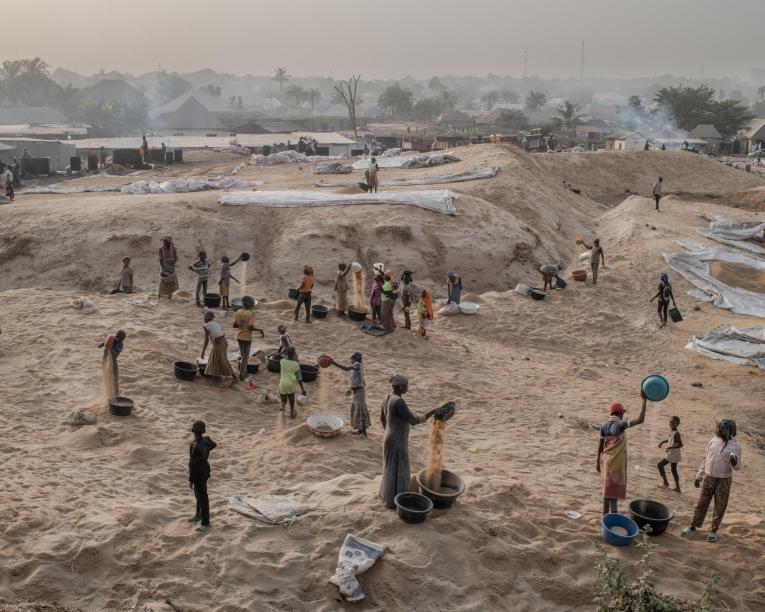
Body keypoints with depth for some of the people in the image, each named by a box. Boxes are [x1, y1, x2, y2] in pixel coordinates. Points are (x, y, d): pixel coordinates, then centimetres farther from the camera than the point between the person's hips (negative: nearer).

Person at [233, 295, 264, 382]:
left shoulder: (238, 312, -3)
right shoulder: (250, 313, -19)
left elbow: (234, 325, -1)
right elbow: (251, 327, -21)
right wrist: (260, 330, -7)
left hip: (239, 337, 5)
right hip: (247, 337, -5)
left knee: (242, 354, 22)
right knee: (245, 356, 6)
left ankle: (244, 372, 30)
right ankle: (241, 374, 7)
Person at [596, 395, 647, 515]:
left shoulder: (604, 426, 3)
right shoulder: (620, 425, -14)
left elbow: (600, 445, 6)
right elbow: (640, 419, -24)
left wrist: (598, 462, 15)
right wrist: (644, 399, -20)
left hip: (606, 460, 6)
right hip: (617, 461, -6)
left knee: (608, 488, 15)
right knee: (614, 490, -2)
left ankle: (605, 515, 21)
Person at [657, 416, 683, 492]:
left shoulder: (676, 433, -22)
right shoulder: (671, 431, 5)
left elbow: (680, 444, -25)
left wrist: (671, 447, -32)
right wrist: (663, 442, 14)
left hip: (673, 454, -9)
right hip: (673, 454, 9)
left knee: (659, 465, -3)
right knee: (674, 470, 17)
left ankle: (665, 482, 6)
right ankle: (677, 487, 24)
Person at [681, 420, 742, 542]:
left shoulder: (735, 446, -11)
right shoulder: (714, 440, 1)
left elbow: (737, 467, -8)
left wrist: (734, 462, -33)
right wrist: (699, 476, 11)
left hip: (724, 480, -4)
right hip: (708, 478, 4)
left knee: (719, 507, 6)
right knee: (701, 504, 10)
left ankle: (713, 531, 19)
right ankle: (693, 526, 21)